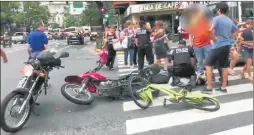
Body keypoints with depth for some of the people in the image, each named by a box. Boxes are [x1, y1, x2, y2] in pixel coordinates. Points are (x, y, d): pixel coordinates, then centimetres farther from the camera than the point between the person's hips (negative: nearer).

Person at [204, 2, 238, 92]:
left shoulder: (216, 18, -8)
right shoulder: (230, 21, 14)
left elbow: (210, 30, -23)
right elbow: (235, 32, 23)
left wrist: (214, 38, -9)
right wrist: (227, 37, 18)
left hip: (218, 46, -7)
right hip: (227, 45, 7)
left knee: (208, 65, 2)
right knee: (224, 67, 11)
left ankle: (209, 87, 0)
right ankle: (223, 87, 17)